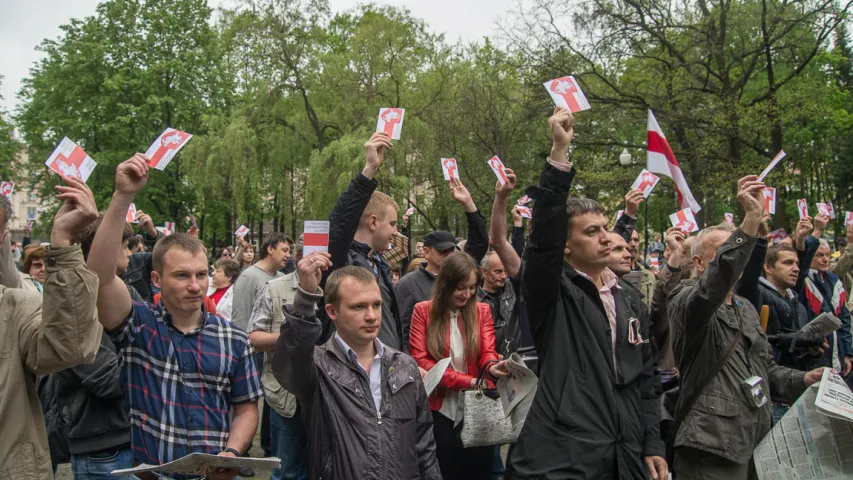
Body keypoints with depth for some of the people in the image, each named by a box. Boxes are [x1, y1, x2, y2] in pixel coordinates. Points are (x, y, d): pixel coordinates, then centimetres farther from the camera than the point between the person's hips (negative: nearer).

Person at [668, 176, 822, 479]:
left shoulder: (746, 309, 18)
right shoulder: (686, 301, -9)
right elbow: (710, 291, -33)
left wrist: (801, 380, 5)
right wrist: (751, 220, -38)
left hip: (757, 445, 8)